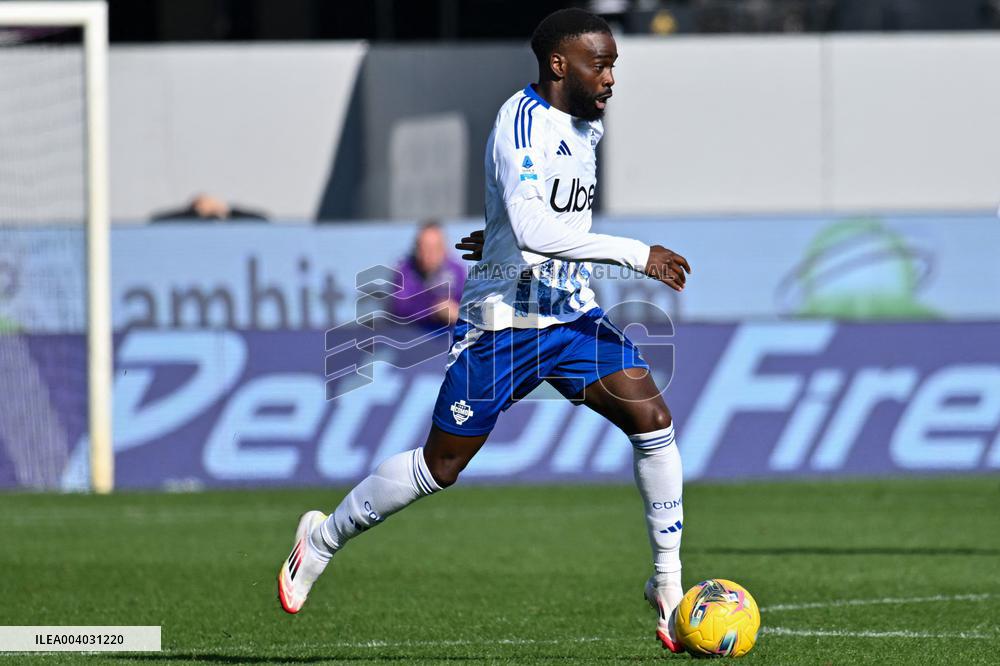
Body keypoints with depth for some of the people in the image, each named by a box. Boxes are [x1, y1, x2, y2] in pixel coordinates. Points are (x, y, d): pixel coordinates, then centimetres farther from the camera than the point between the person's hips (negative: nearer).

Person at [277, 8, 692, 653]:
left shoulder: (589, 124, 6)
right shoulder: (522, 121, -21)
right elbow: (532, 226, -35)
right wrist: (636, 254, -35)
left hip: (573, 314, 7)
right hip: (503, 322, -6)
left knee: (652, 419, -12)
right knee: (440, 467, 4)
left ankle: (669, 582, -2)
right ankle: (324, 538, 27)